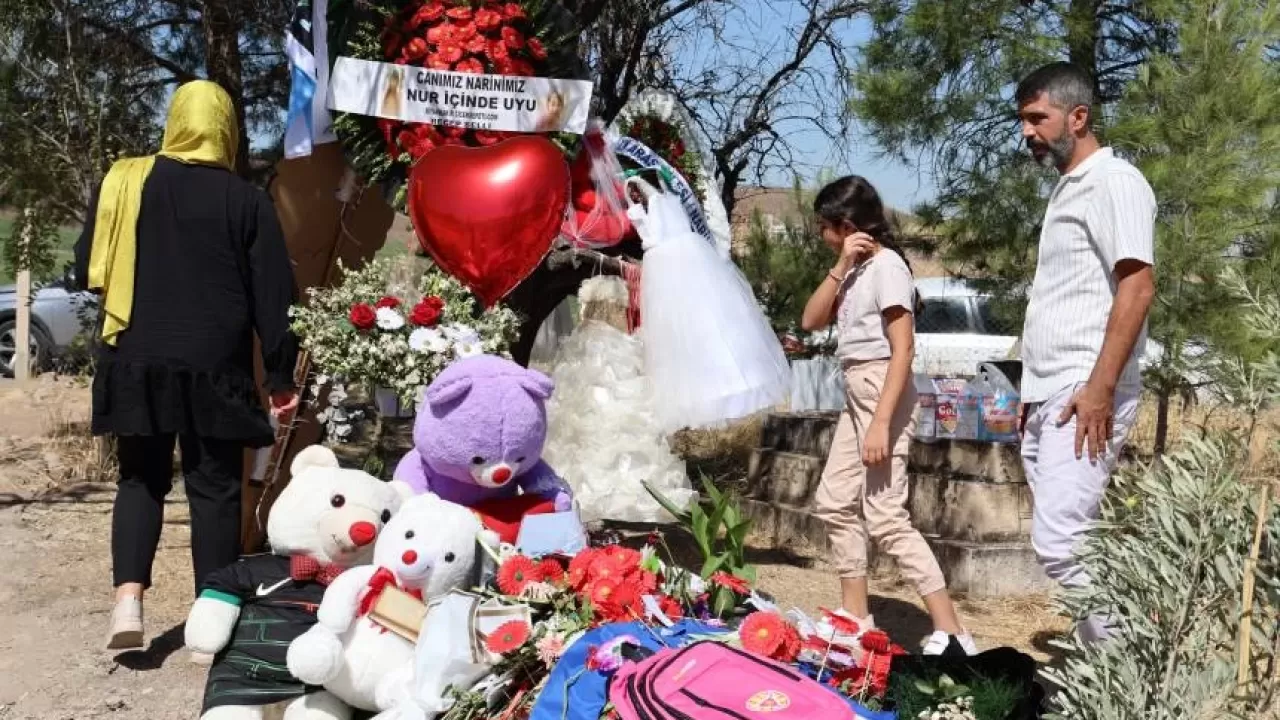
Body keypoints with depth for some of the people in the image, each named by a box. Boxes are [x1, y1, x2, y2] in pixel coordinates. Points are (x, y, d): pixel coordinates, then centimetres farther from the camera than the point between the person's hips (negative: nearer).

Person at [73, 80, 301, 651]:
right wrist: (281, 376, 2)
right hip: (215, 365, -2)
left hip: (136, 360, 2)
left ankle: (128, 599, -2)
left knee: (141, 479, 14)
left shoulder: (123, 182, 2)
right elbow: (272, 296, -3)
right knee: (215, 487, 5)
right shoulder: (247, 201, -2)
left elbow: (88, 269, 8)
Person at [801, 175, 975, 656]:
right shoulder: (856, 269, 12)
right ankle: (855, 616, 23)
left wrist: (882, 422, -25)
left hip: (882, 393, -10)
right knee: (835, 502, 13)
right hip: (856, 394, 10)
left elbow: (903, 351, -19)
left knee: (885, 516, -12)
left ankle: (950, 634, -9)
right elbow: (812, 321, 6)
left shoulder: (886, 265, -13)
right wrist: (841, 267, -5)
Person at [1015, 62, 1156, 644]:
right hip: (1048, 399, 9)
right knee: (1063, 542, 9)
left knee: (1058, 541, -14)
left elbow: (1137, 288, -17)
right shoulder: (1066, 189, 20)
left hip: (1084, 396, -9)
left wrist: (1100, 387, -22)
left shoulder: (1114, 181, -7)